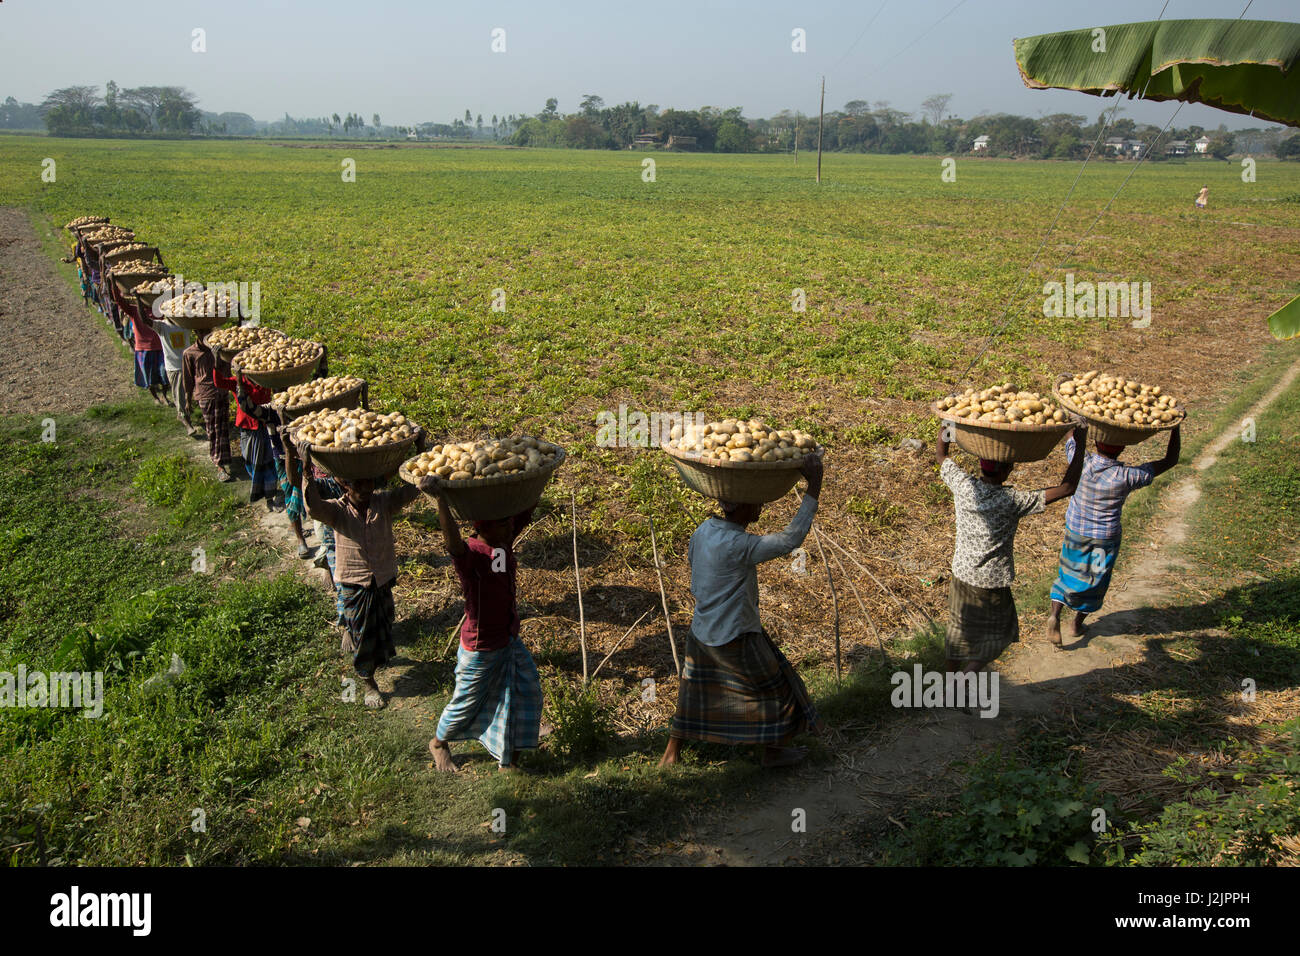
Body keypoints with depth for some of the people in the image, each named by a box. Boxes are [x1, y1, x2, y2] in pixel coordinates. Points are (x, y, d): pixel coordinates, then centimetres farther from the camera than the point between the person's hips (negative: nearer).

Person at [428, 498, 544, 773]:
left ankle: (510, 759, 31)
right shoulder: (470, 554, -30)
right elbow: (453, 544, -53)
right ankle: (439, 743, 44)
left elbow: (526, 512, -1)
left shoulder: (505, 541, -7)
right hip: (480, 648, -7)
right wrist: (441, 499, -63)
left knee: (527, 693, 14)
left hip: (510, 641, 8)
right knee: (467, 702, 14)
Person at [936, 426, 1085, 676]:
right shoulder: (1013, 500, -24)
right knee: (998, 635, 16)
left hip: (962, 573, 4)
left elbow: (940, 454, 5)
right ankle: (966, 674, 2)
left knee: (959, 630, 21)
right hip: (993, 581, -4)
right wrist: (1080, 443, -17)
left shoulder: (963, 486, -14)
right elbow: (1067, 488, -22)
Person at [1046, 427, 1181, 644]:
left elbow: (1072, 440, -1)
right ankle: (1077, 624, 33)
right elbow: (1170, 460, -18)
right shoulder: (1126, 477, -27)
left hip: (1076, 530, 2)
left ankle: (1055, 614, 0)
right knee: (1094, 581, 19)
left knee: (1068, 575, 18)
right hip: (1105, 537, -2)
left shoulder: (1082, 463, -22)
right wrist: (1176, 426, -14)